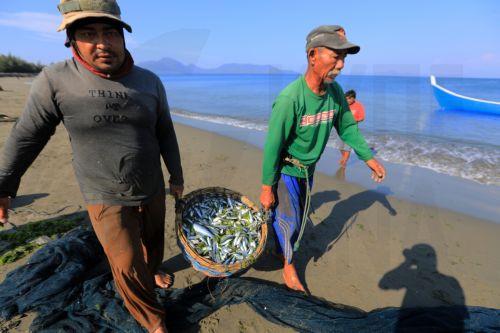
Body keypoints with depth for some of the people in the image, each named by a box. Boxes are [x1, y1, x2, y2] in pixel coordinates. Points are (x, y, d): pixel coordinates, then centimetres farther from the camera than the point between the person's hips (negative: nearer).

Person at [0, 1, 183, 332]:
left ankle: (152, 271, 58)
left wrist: (177, 177, 9)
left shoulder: (150, 81, -5)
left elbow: (165, 134, 3)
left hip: (153, 190, 4)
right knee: (127, 268, 3)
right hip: (107, 199, -3)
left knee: (154, 240, 25)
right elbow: (27, 136, -3)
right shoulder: (55, 80, -14)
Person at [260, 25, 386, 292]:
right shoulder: (290, 99, -31)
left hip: (307, 169, 7)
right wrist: (267, 189, -18)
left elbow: (347, 127, 6)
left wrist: (369, 158, 6)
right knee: (289, 219, 5)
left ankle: (279, 247, 48)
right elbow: (272, 147, -25)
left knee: (298, 217, 21)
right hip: (284, 170, -6)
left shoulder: (335, 91, -9)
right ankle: (288, 265, 30)